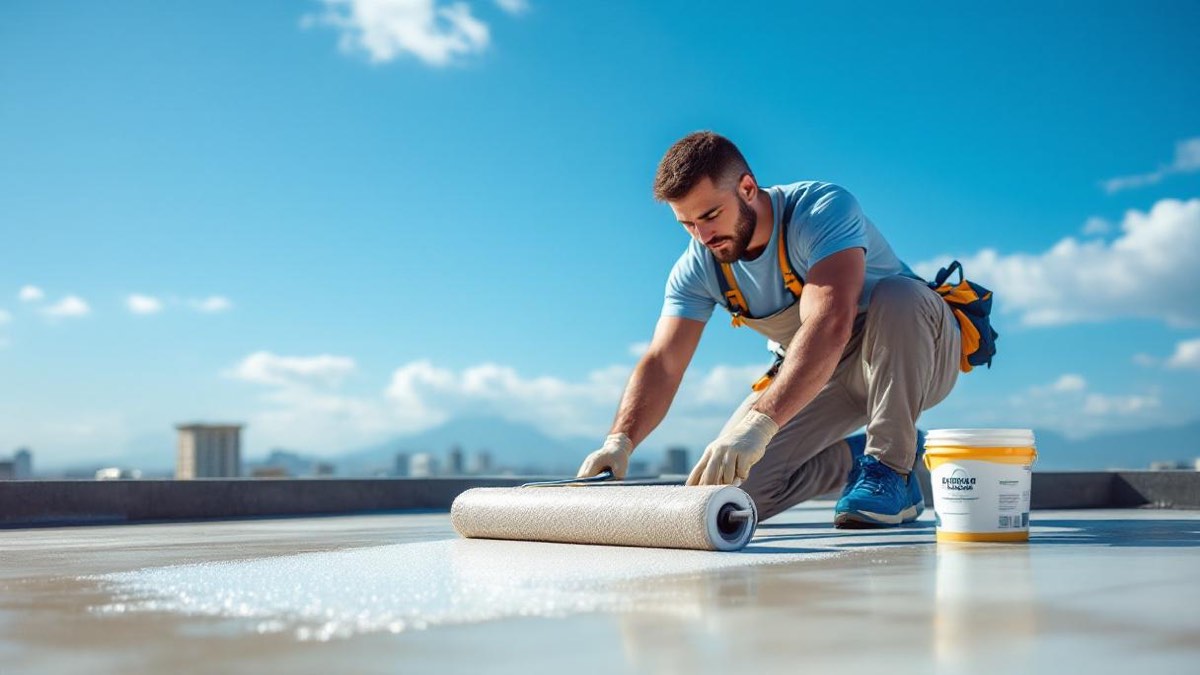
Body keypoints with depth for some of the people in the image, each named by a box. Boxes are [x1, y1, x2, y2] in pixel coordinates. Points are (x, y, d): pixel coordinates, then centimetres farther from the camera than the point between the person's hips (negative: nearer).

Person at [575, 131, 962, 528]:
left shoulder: (823, 209, -31)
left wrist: (759, 423, -58)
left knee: (896, 295, -39)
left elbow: (830, 324, -46)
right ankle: (857, 458, 9)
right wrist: (620, 441, -38)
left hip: (916, 353, -4)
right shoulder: (698, 268, -12)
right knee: (731, 485, -14)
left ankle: (892, 468, -22)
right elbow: (661, 364, -18)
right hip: (812, 373, 5)